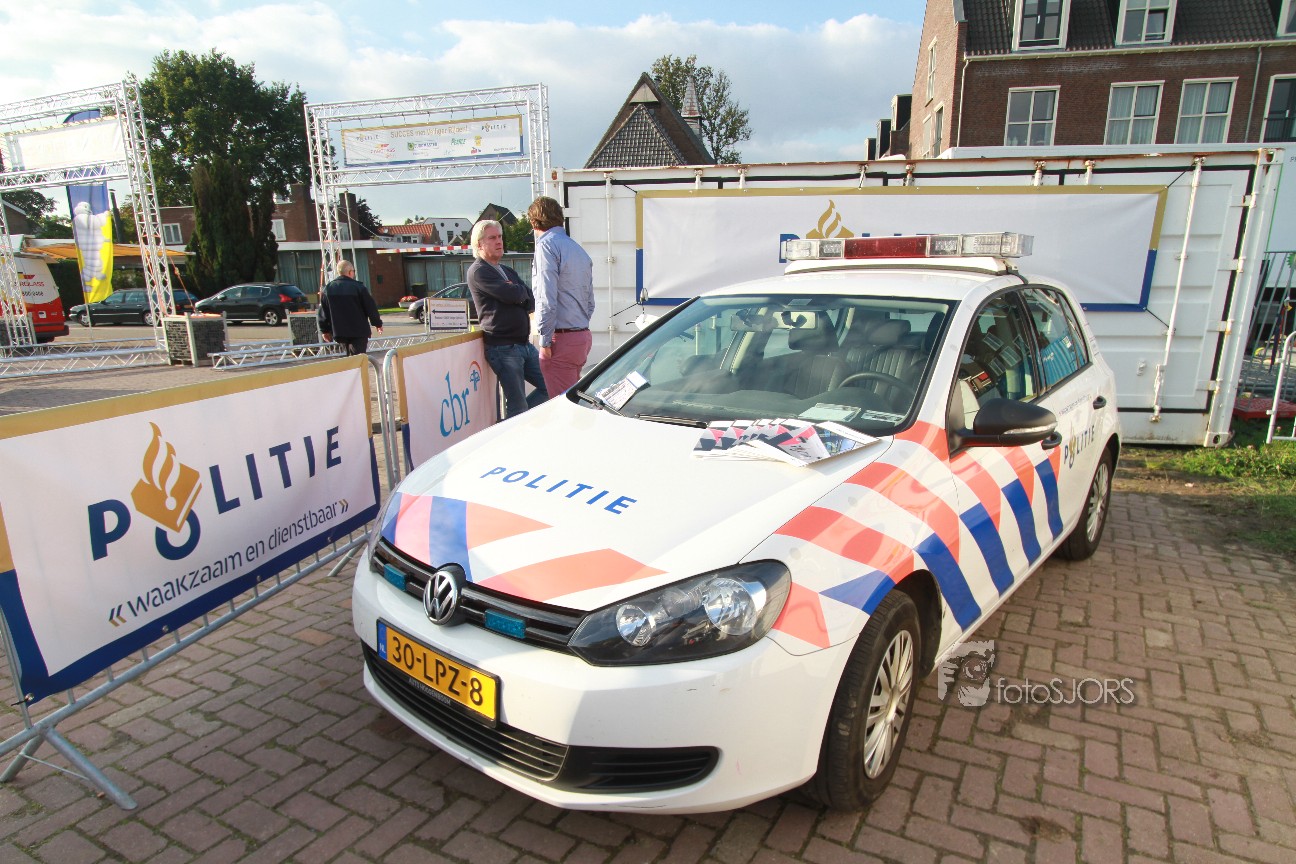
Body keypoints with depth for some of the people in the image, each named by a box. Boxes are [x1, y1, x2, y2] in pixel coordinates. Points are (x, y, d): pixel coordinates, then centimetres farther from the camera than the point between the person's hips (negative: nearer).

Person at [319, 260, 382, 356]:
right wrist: (377, 323, 9)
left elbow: (322, 312, 8)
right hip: (358, 332, -5)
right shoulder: (358, 287, -9)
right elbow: (370, 307, -5)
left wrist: (325, 330, 17)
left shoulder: (328, 288, 4)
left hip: (339, 332, 5)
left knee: (350, 358, 22)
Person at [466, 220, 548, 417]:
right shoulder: (478, 271, -6)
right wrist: (521, 291, 3)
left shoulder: (509, 272, 21)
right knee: (518, 407, -8)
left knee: (548, 387, 9)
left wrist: (517, 294, -9)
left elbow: (532, 303, 9)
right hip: (503, 348, -8)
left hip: (525, 344, 8)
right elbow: (513, 294, -19)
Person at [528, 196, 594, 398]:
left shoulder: (547, 245, -8)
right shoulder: (578, 249, 18)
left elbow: (547, 298, -16)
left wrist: (545, 340, -12)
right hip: (583, 336, 9)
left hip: (561, 339, -9)